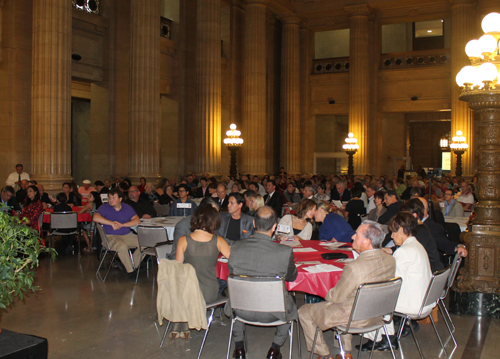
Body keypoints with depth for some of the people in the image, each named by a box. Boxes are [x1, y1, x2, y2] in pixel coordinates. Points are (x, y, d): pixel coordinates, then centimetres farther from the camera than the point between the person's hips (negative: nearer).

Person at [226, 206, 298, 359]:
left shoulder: (236, 247, -16)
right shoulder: (285, 252, -23)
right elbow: (292, 277, -2)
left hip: (241, 310, 2)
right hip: (271, 313, -1)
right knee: (290, 302, 32)